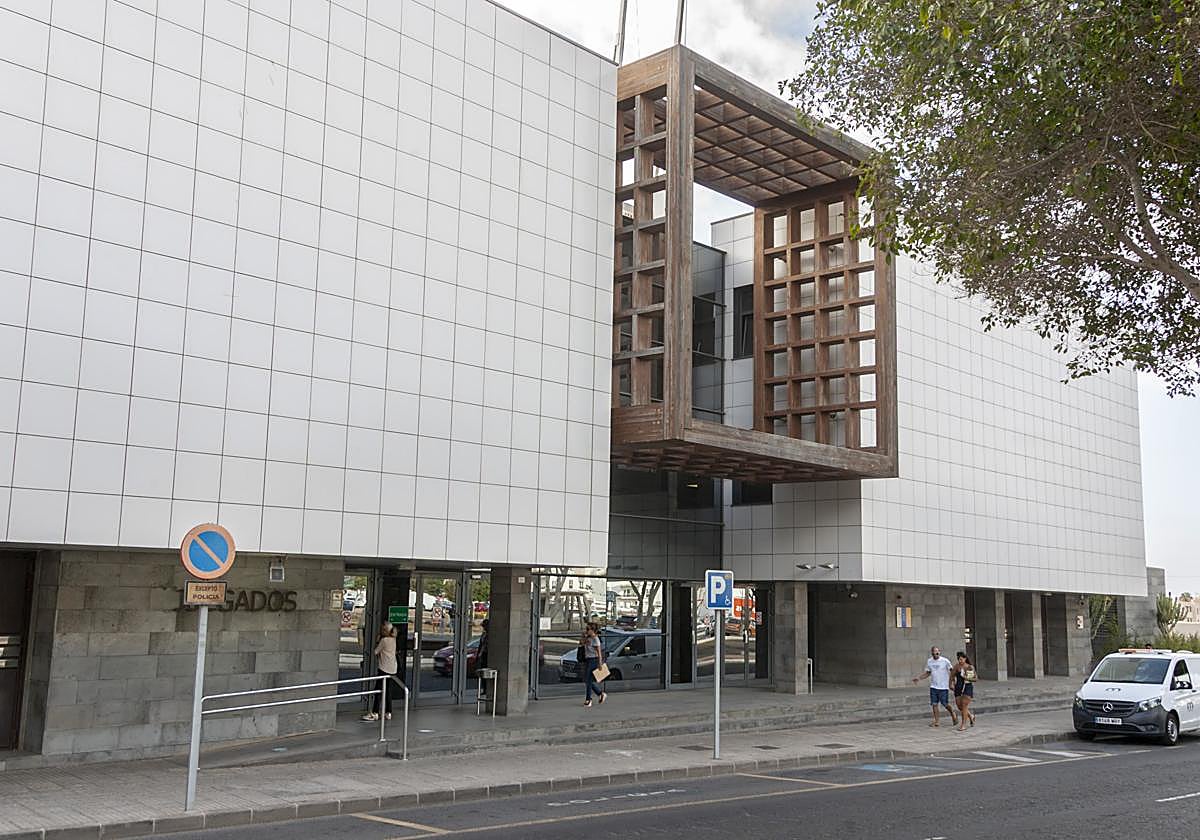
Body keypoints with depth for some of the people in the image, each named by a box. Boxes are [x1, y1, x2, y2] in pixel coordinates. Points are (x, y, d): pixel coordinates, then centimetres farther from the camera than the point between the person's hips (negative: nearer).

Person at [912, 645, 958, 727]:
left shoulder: (945, 661, -9)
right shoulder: (929, 661, 6)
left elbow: (952, 670, -5)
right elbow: (927, 673, 16)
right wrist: (918, 677, 4)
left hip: (943, 687, -4)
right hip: (933, 686, 4)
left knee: (945, 704, -1)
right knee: (934, 704, 2)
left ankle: (953, 715, 26)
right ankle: (936, 721, 10)